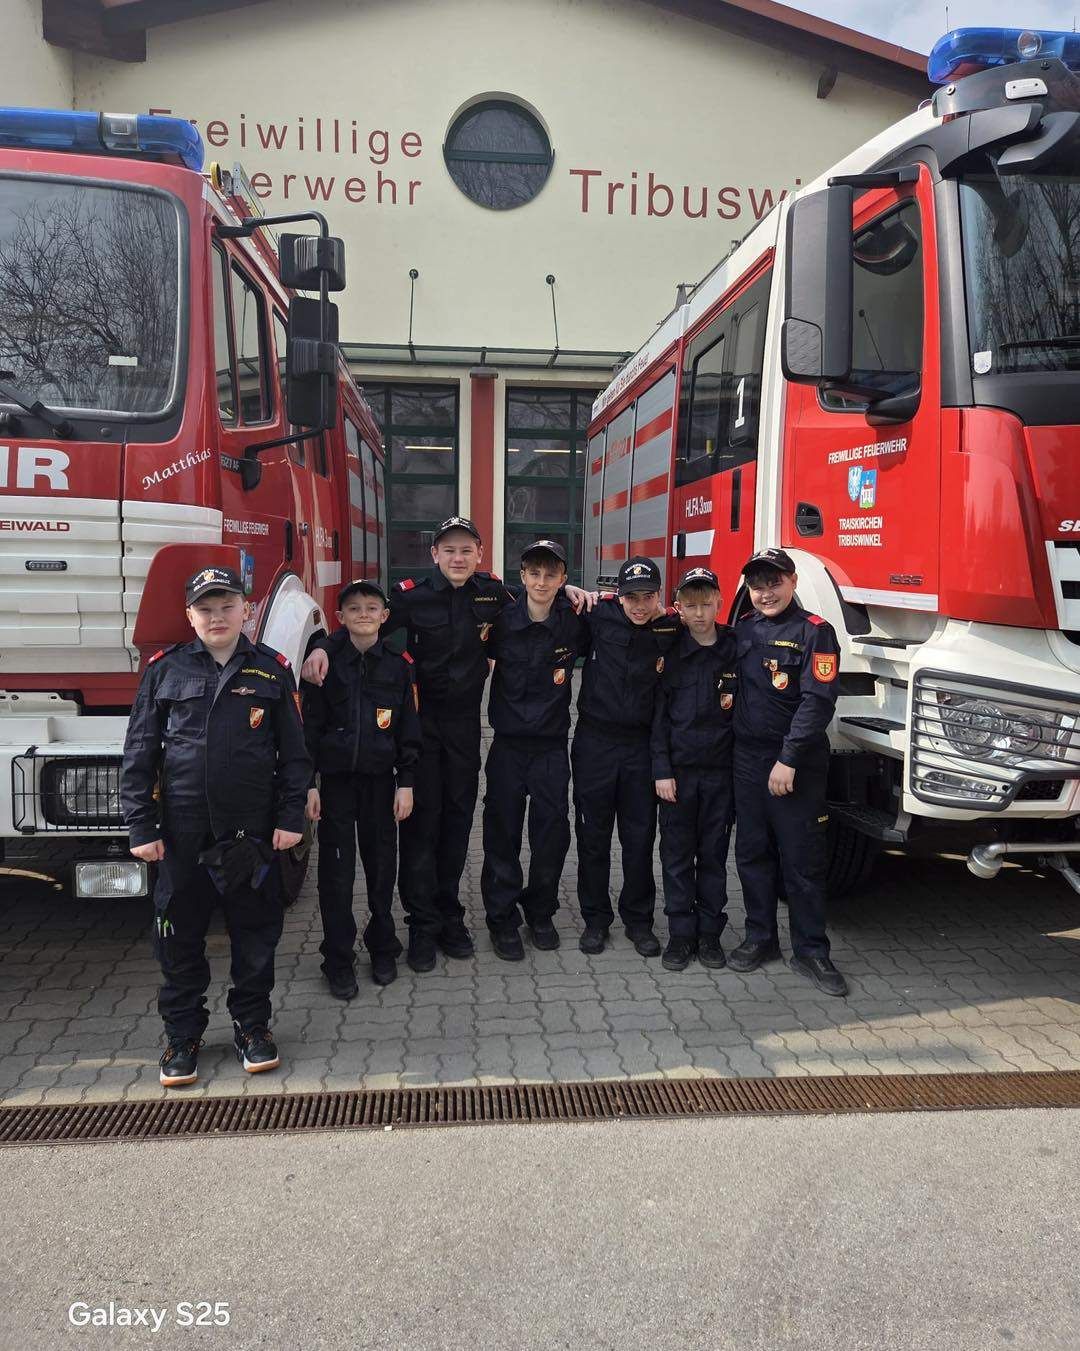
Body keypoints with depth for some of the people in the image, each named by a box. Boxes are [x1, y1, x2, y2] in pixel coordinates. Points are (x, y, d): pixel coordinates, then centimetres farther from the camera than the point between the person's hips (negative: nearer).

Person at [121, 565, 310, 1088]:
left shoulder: (272, 670, 2)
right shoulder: (165, 670, 2)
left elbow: (293, 752, 3)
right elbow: (139, 754, 2)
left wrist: (291, 818, -2)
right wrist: (141, 827, -3)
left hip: (251, 830, 0)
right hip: (182, 832, 0)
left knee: (256, 931, 9)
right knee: (179, 935, 10)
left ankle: (252, 1025, 27)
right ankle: (182, 1035, 27)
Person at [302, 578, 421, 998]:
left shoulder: (399, 665, 2)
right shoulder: (327, 663, 0)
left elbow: (409, 728, 4)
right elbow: (310, 726, 0)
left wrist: (406, 783, 0)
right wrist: (308, 783, -4)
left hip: (380, 779, 1)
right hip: (336, 779, -1)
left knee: (382, 866, 9)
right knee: (336, 870, 3)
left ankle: (383, 950, 26)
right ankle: (338, 960, 14)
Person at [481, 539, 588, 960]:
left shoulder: (574, 623, -5)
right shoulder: (502, 621, -7)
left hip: (552, 746, 1)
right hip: (508, 744, -1)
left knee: (552, 832, 7)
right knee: (502, 833, 5)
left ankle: (540, 912, 28)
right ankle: (502, 918, 19)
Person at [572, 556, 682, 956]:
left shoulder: (671, 630, -4)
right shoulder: (598, 616, -8)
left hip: (641, 746, 1)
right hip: (595, 742, -1)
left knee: (640, 839, 9)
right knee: (593, 837, 9)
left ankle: (638, 920, 25)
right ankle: (595, 919, 24)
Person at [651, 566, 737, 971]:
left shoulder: (735, 651, 0)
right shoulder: (671, 654, 0)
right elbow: (659, 717, -1)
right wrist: (661, 771, -7)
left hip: (720, 770, 0)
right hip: (678, 770, 0)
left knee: (714, 854, 9)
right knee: (677, 854, 5)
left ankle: (709, 933, 20)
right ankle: (680, 933, 16)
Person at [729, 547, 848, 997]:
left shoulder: (814, 632, -8)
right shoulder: (744, 630, 10)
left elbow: (818, 702, -15)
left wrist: (789, 760, -20)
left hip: (796, 765, -5)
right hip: (747, 759, 5)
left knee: (802, 860, 2)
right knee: (752, 854, 12)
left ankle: (811, 952, 14)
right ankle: (760, 938, 26)